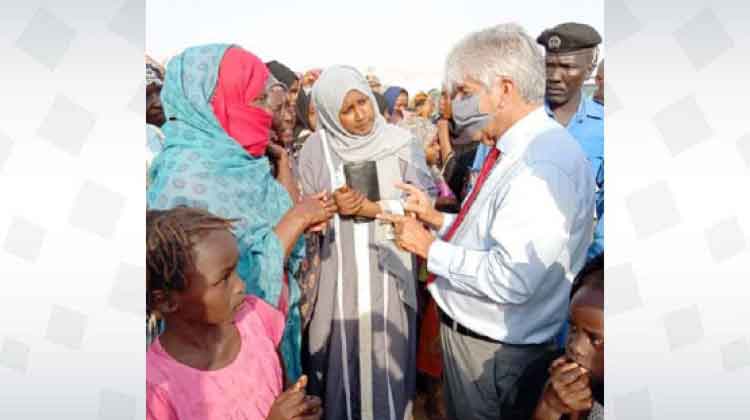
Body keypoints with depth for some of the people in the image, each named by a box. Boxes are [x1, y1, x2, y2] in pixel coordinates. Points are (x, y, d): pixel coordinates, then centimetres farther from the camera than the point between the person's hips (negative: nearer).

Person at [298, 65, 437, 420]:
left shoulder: (401, 142, -3)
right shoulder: (316, 147, 0)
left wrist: (376, 208, -15)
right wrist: (332, 206, -15)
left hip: (390, 270, 0)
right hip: (339, 274, 1)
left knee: (386, 356, 9)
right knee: (342, 356, 10)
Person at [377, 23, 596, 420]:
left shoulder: (544, 165, -28)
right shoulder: (514, 149, 5)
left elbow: (511, 278, -32)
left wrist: (429, 247, -22)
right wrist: (436, 217, 2)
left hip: (493, 351, -9)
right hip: (467, 329, 9)